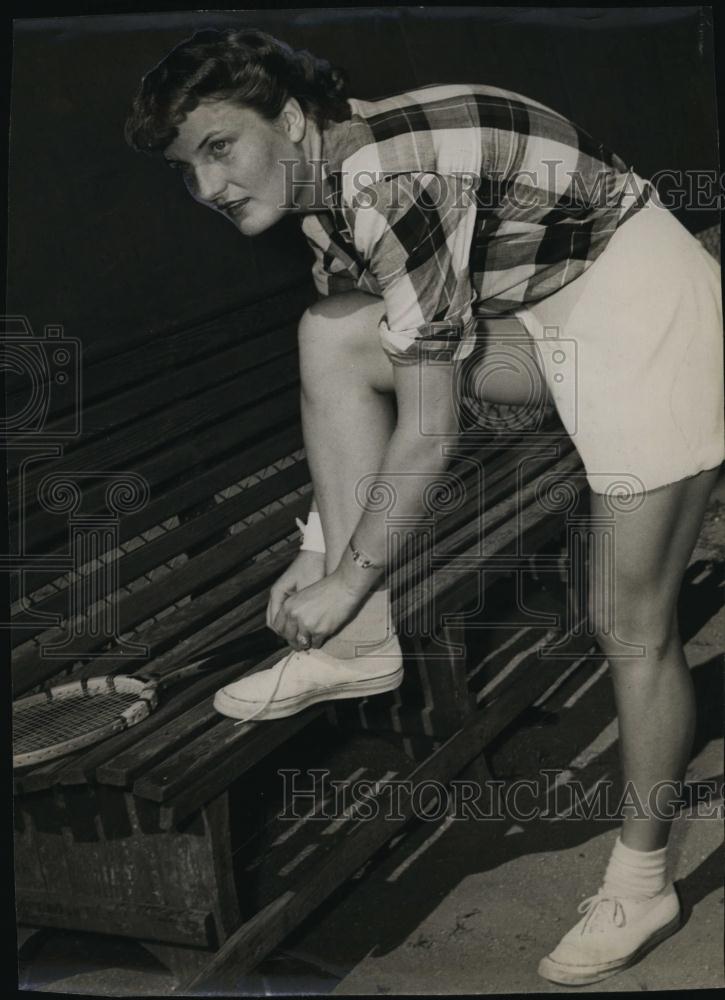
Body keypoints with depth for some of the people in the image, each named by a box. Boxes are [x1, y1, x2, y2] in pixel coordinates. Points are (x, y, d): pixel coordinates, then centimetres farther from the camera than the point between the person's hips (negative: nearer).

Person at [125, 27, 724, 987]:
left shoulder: (391, 185, -25)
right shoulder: (331, 184, 3)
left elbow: (428, 435, -22)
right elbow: (359, 393, 11)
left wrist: (348, 581, -11)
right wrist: (318, 548, 10)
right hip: (551, 310, 9)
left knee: (630, 626, -3)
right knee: (330, 337, -4)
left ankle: (641, 884, 17)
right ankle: (363, 645, 0)